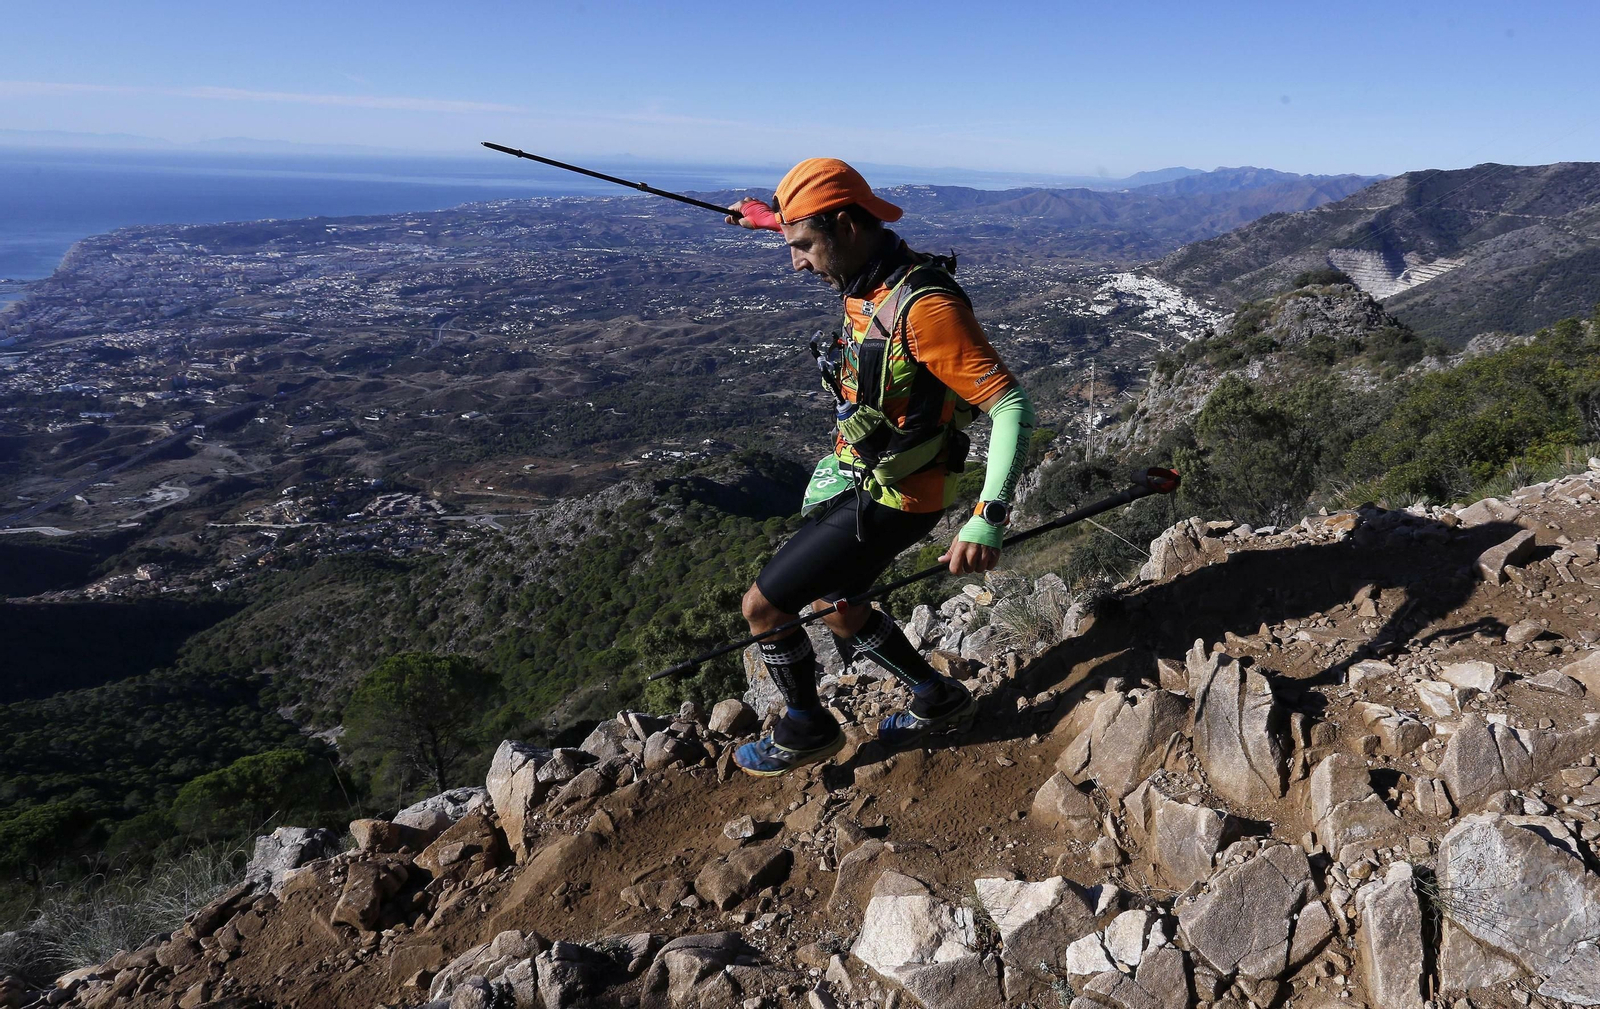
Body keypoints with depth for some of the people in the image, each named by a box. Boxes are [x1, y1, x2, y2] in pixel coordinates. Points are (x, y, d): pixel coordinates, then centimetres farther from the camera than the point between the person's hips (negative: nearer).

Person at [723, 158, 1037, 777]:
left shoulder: (925, 307, -28)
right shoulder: (870, 280, -1)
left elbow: (1012, 407, -31)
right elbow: (820, 226, 26)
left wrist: (988, 521, -40)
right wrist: (764, 215, 37)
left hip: (890, 501, -9)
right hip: (858, 479, 9)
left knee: (761, 607, 0)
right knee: (832, 606, 24)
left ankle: (807, 731, 25)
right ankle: (939, 701, 38)